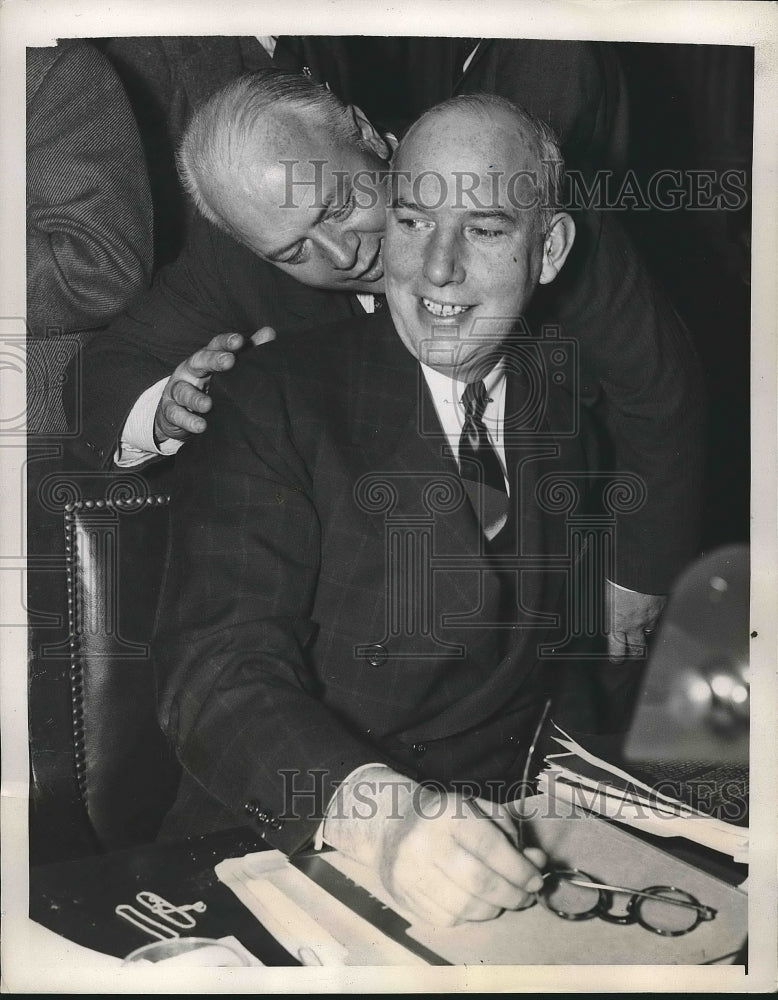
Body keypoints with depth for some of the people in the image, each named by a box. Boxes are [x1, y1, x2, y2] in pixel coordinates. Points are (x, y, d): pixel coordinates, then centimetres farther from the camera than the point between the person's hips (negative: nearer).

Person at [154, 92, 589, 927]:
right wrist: (381, 816, -36)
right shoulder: (266, 403, -10)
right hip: (294, 851, -2)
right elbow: (219, 674, -20)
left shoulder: (563, 410, 5)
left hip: (507, 847, 3)